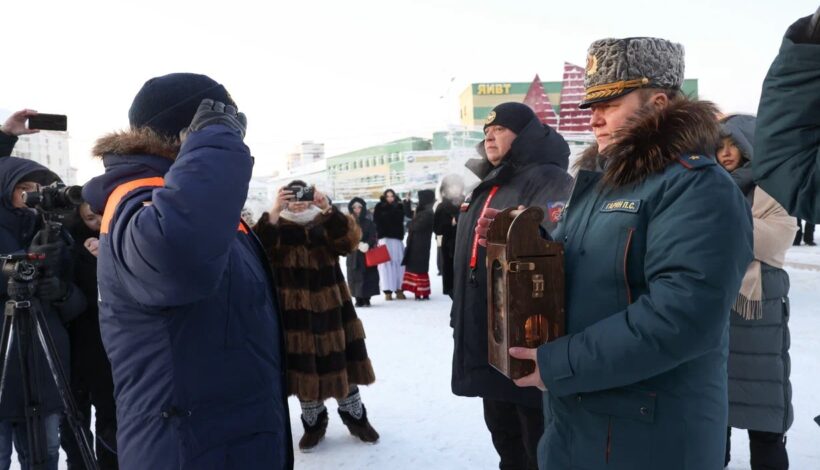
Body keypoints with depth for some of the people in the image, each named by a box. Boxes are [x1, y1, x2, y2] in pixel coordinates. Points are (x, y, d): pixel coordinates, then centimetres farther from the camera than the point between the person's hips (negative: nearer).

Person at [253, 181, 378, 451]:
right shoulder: (275, 226, 4)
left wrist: (328, 209, -26)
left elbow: (350, 240, -14)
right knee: (303, 369, 4)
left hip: (330, 307, 1)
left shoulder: (326, 223, 7)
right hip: (293, 311, -1)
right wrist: (274, 212, -29)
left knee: (343, 363, 8)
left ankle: (355, 417, 28)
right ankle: (313, 423, 25)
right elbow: (257, 248, -17)